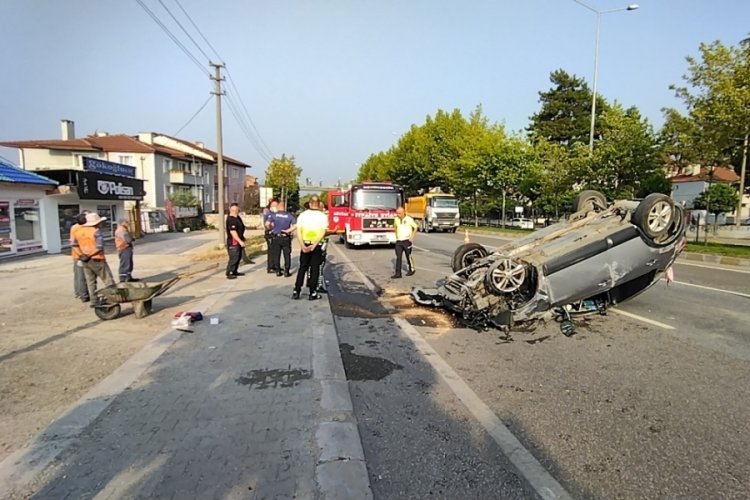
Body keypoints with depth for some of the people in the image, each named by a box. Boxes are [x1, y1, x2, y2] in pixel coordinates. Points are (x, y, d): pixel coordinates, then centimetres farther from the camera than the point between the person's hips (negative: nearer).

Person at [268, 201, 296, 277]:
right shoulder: (289, 215, -2)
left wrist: (271, 228, 4)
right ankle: (286, 272, 9)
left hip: (276, 237, 0)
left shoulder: (273, 215, -4)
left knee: (276, 255, 11)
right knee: (287, 255, 8)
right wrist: (288, 230, -6)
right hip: (286, 238, 0)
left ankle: (278, 271, 13)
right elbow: (295, 225, -13)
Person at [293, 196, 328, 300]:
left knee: (302, 268, 13)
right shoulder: (323, 216, -4)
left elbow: (298, 231, -7)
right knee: (314, 269, 6)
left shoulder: (302, 215, 2)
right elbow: (323, 233, -13)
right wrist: (314, 245, -16)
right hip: (317, 246, -2)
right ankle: (313, 293, 8)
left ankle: (296, 291, 11)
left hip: (304, 245, 2)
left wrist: (303, 246, -11)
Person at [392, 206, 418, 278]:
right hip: (398, 241, 4)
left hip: (407, 241, -4)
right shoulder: (396, 219, 7)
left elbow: (415, 227, 2)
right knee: (398, 257, -2)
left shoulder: (409, 219, -6)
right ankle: (398, 273, -4)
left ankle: (411, 270, 25)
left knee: (408, 256, 6)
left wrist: (412, 236, -5)